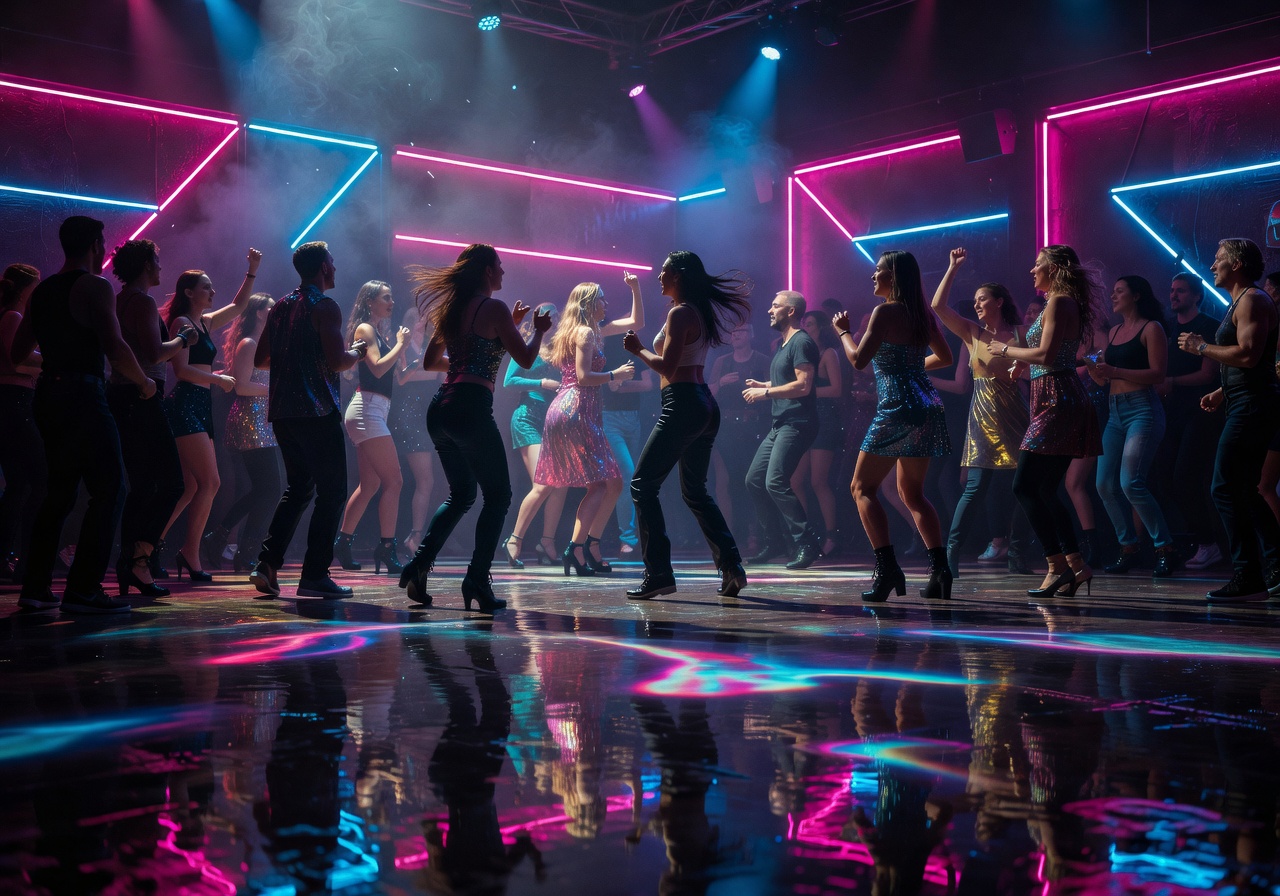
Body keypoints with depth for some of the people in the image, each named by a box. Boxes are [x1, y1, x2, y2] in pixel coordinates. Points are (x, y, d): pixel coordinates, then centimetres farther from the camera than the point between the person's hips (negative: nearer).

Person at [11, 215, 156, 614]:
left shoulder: (41, 291, 16)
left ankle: (36, 586, 15)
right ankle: (82, 589, -12)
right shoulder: (95, 286, -7)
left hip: (47, 396, 8)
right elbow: (115, 348, -17)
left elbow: (17, 353, 20)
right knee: (109, 488, -6)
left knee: (60, 491, 15)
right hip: (82, 394, -8)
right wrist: (145, 382, -2)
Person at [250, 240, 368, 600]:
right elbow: (337, 362, -17)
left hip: (282, 411, 8)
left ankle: (267, 564, 8)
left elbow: (260, 360, 19)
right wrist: (357, 352, 3)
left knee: (298, 488, 17)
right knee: (332, 491, -1)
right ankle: (314, 575, -4)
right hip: (317, 412, -8)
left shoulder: (280, 307, 15)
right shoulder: (324, 307, -8)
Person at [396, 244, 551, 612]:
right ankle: (477, 581, -5)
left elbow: (430, 361, 26)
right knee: (498, 496, 3)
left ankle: (419, 565, 6)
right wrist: (539, 329, 14)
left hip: (440, 410, 8)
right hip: (471, 409, -8)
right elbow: (526, 360, -4)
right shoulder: (493, 308, -5)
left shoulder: (451, 308, 17)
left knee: (460, 495, 20)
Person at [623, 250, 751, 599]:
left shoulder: (680, 313, -12)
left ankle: (658, 573, -7)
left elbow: (667, 366, -17)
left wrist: (638, 350, -4)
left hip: (682, 405, -10)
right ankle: (731, 566, 9)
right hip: (706, 405, 10)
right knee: (694, 491, 17)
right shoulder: (701, 311, 16)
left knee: (643, 485, -4)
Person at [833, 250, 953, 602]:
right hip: (927, 406, 8)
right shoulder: (923, 313, 14)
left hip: (898, 408, -8)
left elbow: (858, 359, -13)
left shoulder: (885, 312, -9)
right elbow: (945, 357, 24)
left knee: (863, 487, 0)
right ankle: (940, 570, 6)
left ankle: (887, 569, -11)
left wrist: (843, 331, 3)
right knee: (912, 493, 16)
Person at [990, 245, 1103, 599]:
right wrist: (1022, 361, 17)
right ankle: (1076, 565, 10)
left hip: (1056, 401, -10)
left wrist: (1007, 349, -6)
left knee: (1025, 486, -10)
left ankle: (1058, 566, -10)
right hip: (1066, 401, 10)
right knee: (1044, 491, 10)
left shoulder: (1058, 303, -9)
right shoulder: (1066, 303, 20)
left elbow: (1046, 354, -19)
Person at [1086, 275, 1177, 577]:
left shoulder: (1151, 328, -2)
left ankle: (1166, 549, -8)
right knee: (1105, 485, 1)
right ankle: (1128, 547, 13)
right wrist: (1095, 369, -2)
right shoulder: (1114, 331, 19)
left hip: (1143, 408, -8)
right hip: (1115, 412, 8)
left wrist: (1114, 371, -17)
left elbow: (1158, 374, -11)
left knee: (1131, 483, -18)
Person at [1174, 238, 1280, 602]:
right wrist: (1222, 392, 17)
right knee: (1243, 491, 14)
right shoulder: (1240, 302, 21)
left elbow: (1248, 355, -24)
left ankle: (1247, 578, -10)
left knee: (1226, 490, -11)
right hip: (1246, 407, 11)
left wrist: (1202, 347, -13)